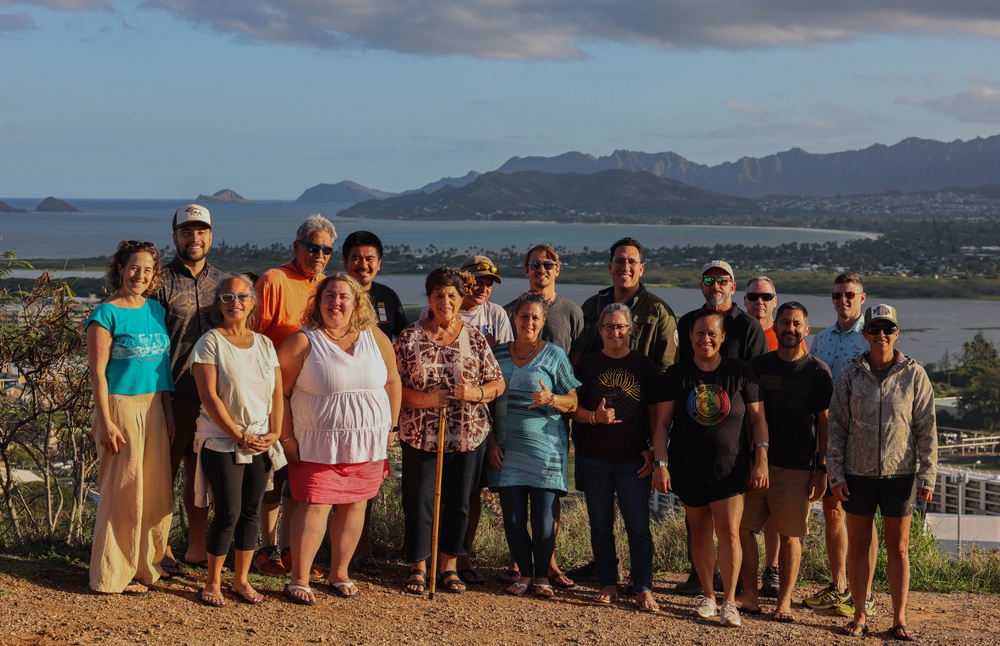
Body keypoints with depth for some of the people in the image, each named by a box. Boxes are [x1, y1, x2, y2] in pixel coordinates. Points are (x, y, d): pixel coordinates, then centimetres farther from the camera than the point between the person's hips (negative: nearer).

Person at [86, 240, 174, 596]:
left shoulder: (156, 310, 11)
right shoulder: (107, 314, -9)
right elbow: (97, 371, -11)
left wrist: (168, 411, 14)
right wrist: (106, 423, -16)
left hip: (154, 407, 6)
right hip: (122, 406, -6)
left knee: (156, 489, 9)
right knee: (124, 491, -2)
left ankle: (147, 563, 23)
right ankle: (116, 574, 9)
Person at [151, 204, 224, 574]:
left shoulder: (220, 281, 11)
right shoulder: (162, 281, -5)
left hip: (211, 394, 5)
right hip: (172, 393, -5)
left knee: (200, 472, 13)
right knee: (165, 472, 2)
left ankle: (198, 548, 23)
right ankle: (161, 550, 12)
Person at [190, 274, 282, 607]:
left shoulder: (264, 344, 10)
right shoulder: (210, 342, -6)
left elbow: (277, 392, 10)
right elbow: (209, 396, -12)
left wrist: (274, 432, -4)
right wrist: (239, 435, -13)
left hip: (260, 443, 5)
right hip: (222, 442, -5)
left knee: (251, 512, 8)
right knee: (229, 512, -7)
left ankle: (241, 579, 19)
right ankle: (213, 583, 8)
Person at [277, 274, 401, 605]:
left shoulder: (375, 338, 5)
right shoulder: (302, 342, -5)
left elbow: (392, 382, 13)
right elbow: (280, 392, -4)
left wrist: (390, 427, 10)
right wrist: (287, 438, -7)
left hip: (367, 442, 4)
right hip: (318, 443, -4)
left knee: (355, 505, 8)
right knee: (315, 505, -7)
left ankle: (340, 572, 22)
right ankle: (298, 580, 0)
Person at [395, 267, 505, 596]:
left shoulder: (475, 338, 3)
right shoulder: (409, 337, -1)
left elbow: (497, 383, 6)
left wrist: (476, 392, -14)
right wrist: (423, 399, -19)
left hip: (469, 435, 2)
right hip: (420, 436, -2)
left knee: (458, 502, 9)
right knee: (419, 502, 3)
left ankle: (449, 566, 24)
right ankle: (418, 567, 18)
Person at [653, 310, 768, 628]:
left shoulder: (740, 372, -2)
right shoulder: (677, 374, 0)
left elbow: (757, 418, 2)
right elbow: (663, 422, 0)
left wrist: (761, 460, -5)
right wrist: (661, 463, -7)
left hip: (730, 468, -1)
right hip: (688, 468, 2)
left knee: (729, 532, -8)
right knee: (700, 531, 9)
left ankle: (729, 602, -1)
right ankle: (707, 596, 22)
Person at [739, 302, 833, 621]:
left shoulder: (818, 372, 1)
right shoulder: (757, 365, 8)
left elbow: (824, 423, 2)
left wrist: (821, 469, -2)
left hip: (797, 466, -3)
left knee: (790, 535, 1)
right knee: (743, 528, 0)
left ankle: (784, 601, 11)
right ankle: (749, 594, 13)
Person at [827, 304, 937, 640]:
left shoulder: (914, 375, -2)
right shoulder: (850, 375, 0)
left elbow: (926, 429, 0)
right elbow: (836, 426, 3)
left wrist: (927, 476, -3)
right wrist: (836, 474, -1)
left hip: (900, 474, -1)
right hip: (858, 474, 1)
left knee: (898, 548, 6)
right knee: (858, 544, 7)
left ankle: (899, 619, 15)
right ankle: (860, 615, 17)